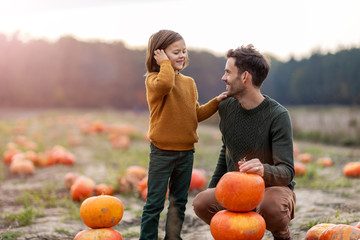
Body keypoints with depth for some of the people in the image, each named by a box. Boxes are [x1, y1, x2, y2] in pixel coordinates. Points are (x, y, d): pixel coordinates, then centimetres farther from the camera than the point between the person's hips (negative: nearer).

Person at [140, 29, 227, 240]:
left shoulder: (189, 83, 11)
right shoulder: (153, 80, -10)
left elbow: (196, 114, 15)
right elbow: (165, 84, -35)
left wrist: (215, 103, 4)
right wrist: (165, 63, -20)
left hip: (186, 151, 6)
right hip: (162, 151, -6)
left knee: (179, 202, 15)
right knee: (155, 202, 1)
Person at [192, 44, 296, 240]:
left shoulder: (277, 115, -18)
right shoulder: (226, 107, 1)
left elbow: (287, 172, -22)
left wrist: (264, 170, -44)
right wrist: (213, 189, 17)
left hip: (274, 188, -4)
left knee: (271, 206, -39)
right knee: (201, 203, -24)